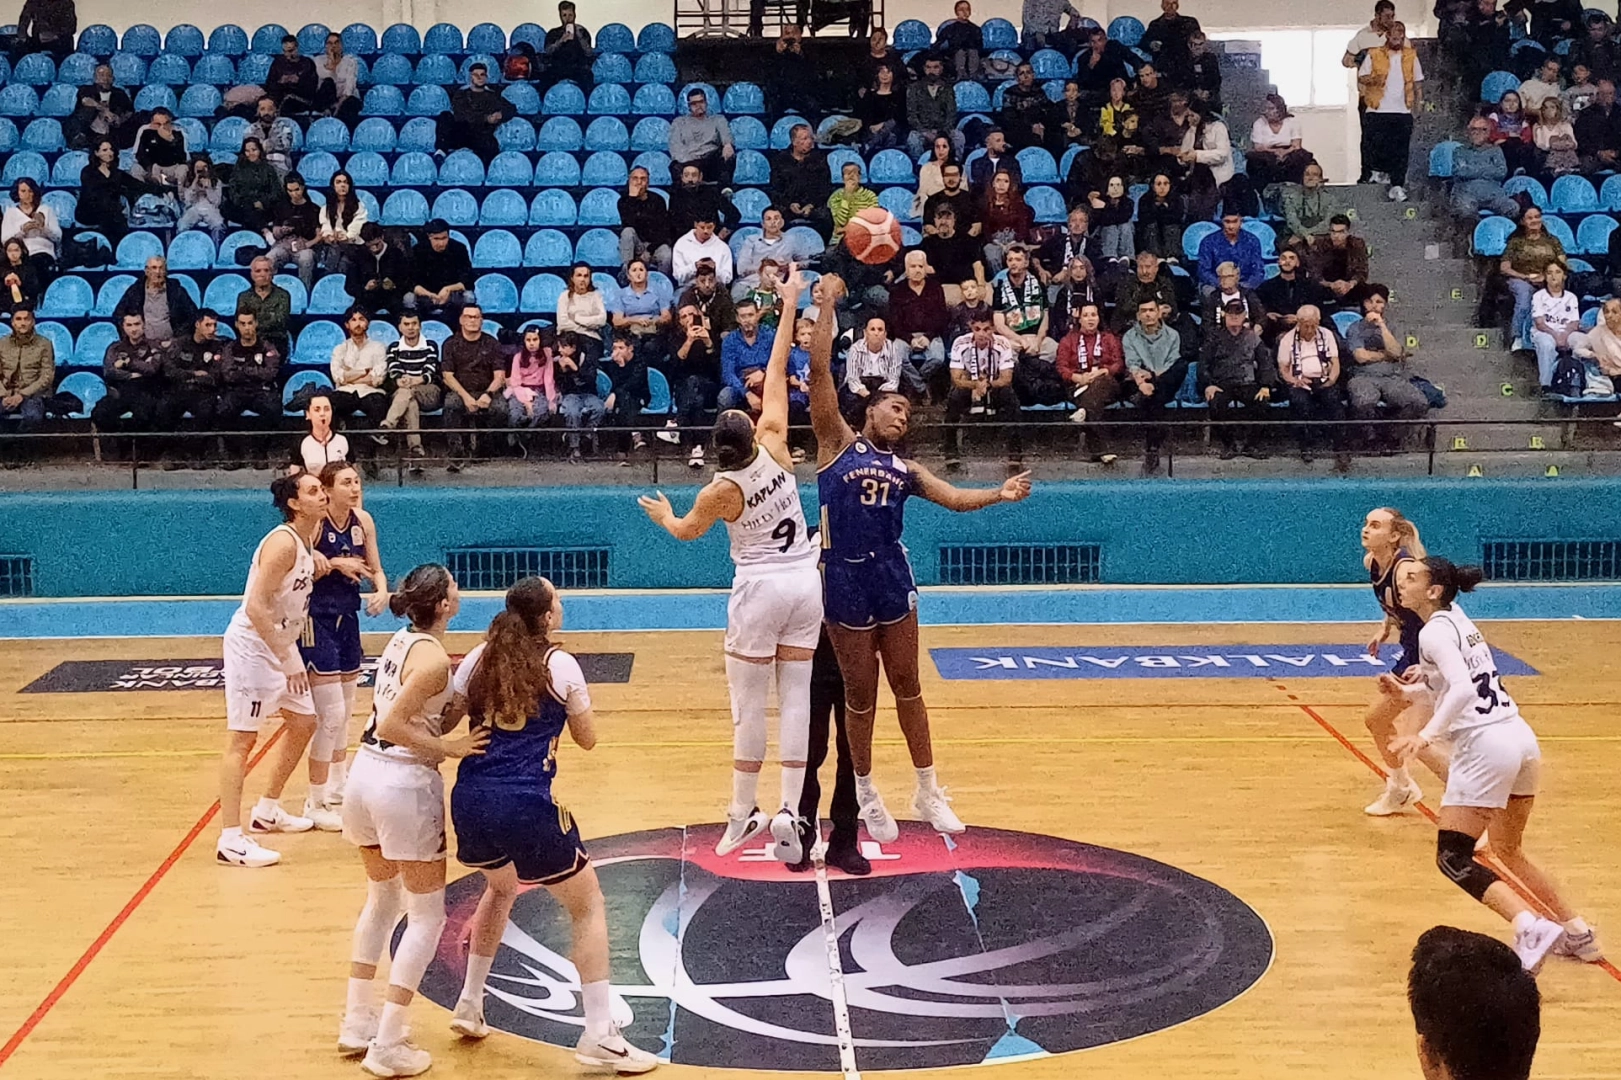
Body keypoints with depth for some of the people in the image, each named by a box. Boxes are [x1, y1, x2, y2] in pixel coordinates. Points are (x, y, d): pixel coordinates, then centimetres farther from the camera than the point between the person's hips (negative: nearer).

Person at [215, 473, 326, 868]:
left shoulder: (307, 541, 5)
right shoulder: (282, 543, -22)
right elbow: (256, 607, -26)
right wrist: (287, 660, -24)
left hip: (281, 644, 10)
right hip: (252, 645, -10)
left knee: (303, 723, 18)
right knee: (242, 739, -8)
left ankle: (267, 811, 32)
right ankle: (230, 840, -6)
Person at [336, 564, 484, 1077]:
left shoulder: (401, 640, 9)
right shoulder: (434, 657, -15)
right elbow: (393, 725, -20)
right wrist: (450, 749, -16)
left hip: (365, 776, 8)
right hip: (406, 785, -8)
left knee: (382, 899, 25)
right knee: (427, 915, 5)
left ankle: (356, 1023, 29)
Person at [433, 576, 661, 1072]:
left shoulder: (479, 658, 10)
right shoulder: (560, 665, -2)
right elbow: (587, 739, 7)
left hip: (470, 802, 6)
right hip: (527, 807, -5)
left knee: (500, 888, 35)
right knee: (587, 906, 10)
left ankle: (469, 1005, 36)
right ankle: (600, 1035, 4)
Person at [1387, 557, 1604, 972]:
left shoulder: (1434, 631, -10)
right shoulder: (1458, 619, 17)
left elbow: (1463, 690, -25)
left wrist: (1426, 735, -28)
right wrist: (1408, 689, 27)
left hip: (1485, 746, -9)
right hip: (1522, 738, 9)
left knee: (1452, 858, -6)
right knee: (1507, 852, 23)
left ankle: (1531, 929, -22)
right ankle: (1578, 933, 23)